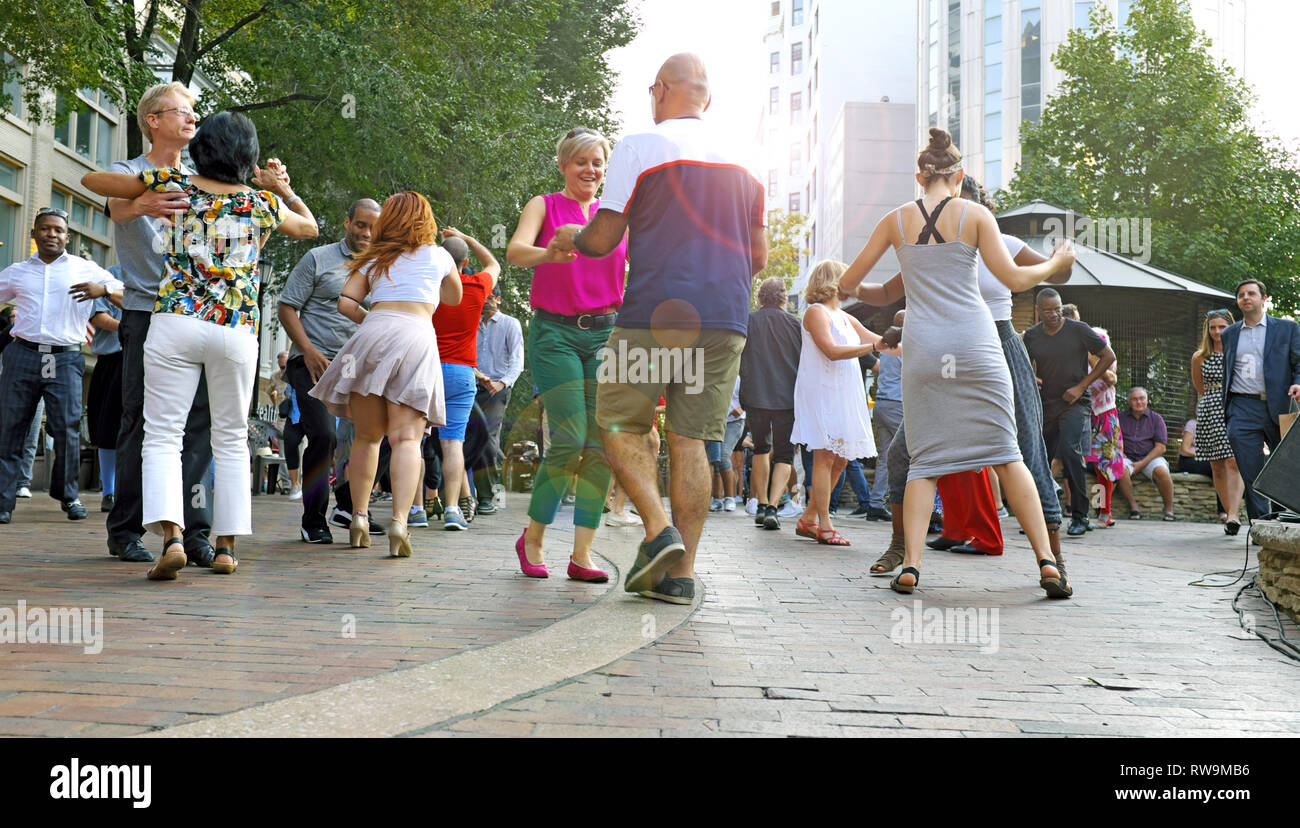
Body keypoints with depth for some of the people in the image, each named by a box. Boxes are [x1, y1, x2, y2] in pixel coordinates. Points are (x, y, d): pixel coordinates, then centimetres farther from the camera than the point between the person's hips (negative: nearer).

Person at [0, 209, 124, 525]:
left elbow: (128, 295, 7)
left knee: (67, 428, -8)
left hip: (64, 359, -2)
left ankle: (67, 495, 11)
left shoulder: (85, 269, 12)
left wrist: (103, 290, -12)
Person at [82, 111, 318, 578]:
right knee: (231, 439, 13)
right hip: (237, 330, 1)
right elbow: (309, 228, 27)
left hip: (175, 322, -1)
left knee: (162, 436, 1)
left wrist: (147, 188, 31)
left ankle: (171, 535, -19)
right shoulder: (262, 203, 7)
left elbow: (92, 180, 17)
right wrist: (283, 188, 29)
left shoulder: (172, 186, 5)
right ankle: (226, 546, 12)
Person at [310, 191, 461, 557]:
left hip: (374, 334, 2)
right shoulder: (438, 256, 20)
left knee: (367, 435, 13)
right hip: (418, 337, -2)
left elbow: (346, 303, 10)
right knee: (406, 437, -10)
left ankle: (359, 517, 9)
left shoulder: (373, 259, 22)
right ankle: (399, 520, -25)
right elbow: (455, 298, 37)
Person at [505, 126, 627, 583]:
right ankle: (532, 539, 7)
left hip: (606, 332, 4)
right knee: (569, 439, -13)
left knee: (602, 442, -5)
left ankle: (582, 554, -1)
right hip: (555, 331, -4)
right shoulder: (544, 206, 4)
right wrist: (550, 254, -36)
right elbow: (515, 251, -14)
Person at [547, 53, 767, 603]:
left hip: (655, 314, -4)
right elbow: (759, 256, 16)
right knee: (690, 440, 5)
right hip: (725, 320, 4)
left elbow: (603, 239, -3)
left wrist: (569, 239, 19)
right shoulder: (743, 158, 15)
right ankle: (681, 573, 2)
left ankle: (658, 529, -10)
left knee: (619, 422, 10)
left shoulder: (639, 147, 0)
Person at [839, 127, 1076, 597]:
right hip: (975, 344, -1)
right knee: (1006, 455, 4)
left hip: (922, 348, 1)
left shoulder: (896, 220, 8)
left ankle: (910, 565, -6)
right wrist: (1056, 264, 17)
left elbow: (848, 283, 12)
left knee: (925, 461, 6)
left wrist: (853, 288, 36)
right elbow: (1014, 279, -1)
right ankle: (1047, 562, 1)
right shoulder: (975, 214, 3)